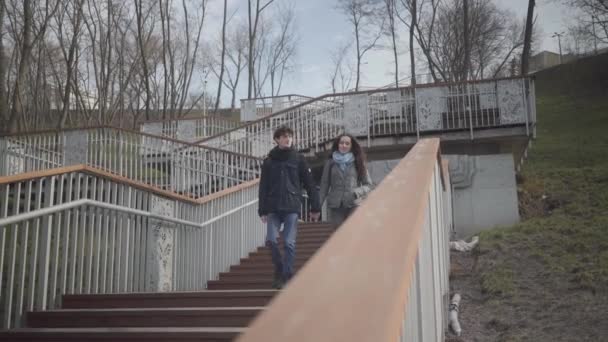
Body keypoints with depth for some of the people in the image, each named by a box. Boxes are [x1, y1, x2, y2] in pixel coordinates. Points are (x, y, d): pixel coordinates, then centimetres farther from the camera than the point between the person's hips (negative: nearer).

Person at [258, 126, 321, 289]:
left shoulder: (298, 159, 4)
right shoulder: (269, 161, 7)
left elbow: (309, 184, 4)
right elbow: (263, 187, 8)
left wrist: (315, 208, 1)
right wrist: (262, 210, 2)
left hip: (292, 208, -1)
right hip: (273, 208, 1)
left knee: (289, 243, -4)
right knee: (271, 240, -7)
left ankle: (287, 276, 8)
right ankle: (279, 270, 16)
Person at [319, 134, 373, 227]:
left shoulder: (357, 163, 8)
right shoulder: (330, 163, 11)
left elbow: (368, 185, 8)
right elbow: (324, 186, 10)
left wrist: (357, 192, -11)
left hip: (354, 205, -1)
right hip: (335, 206, 1)